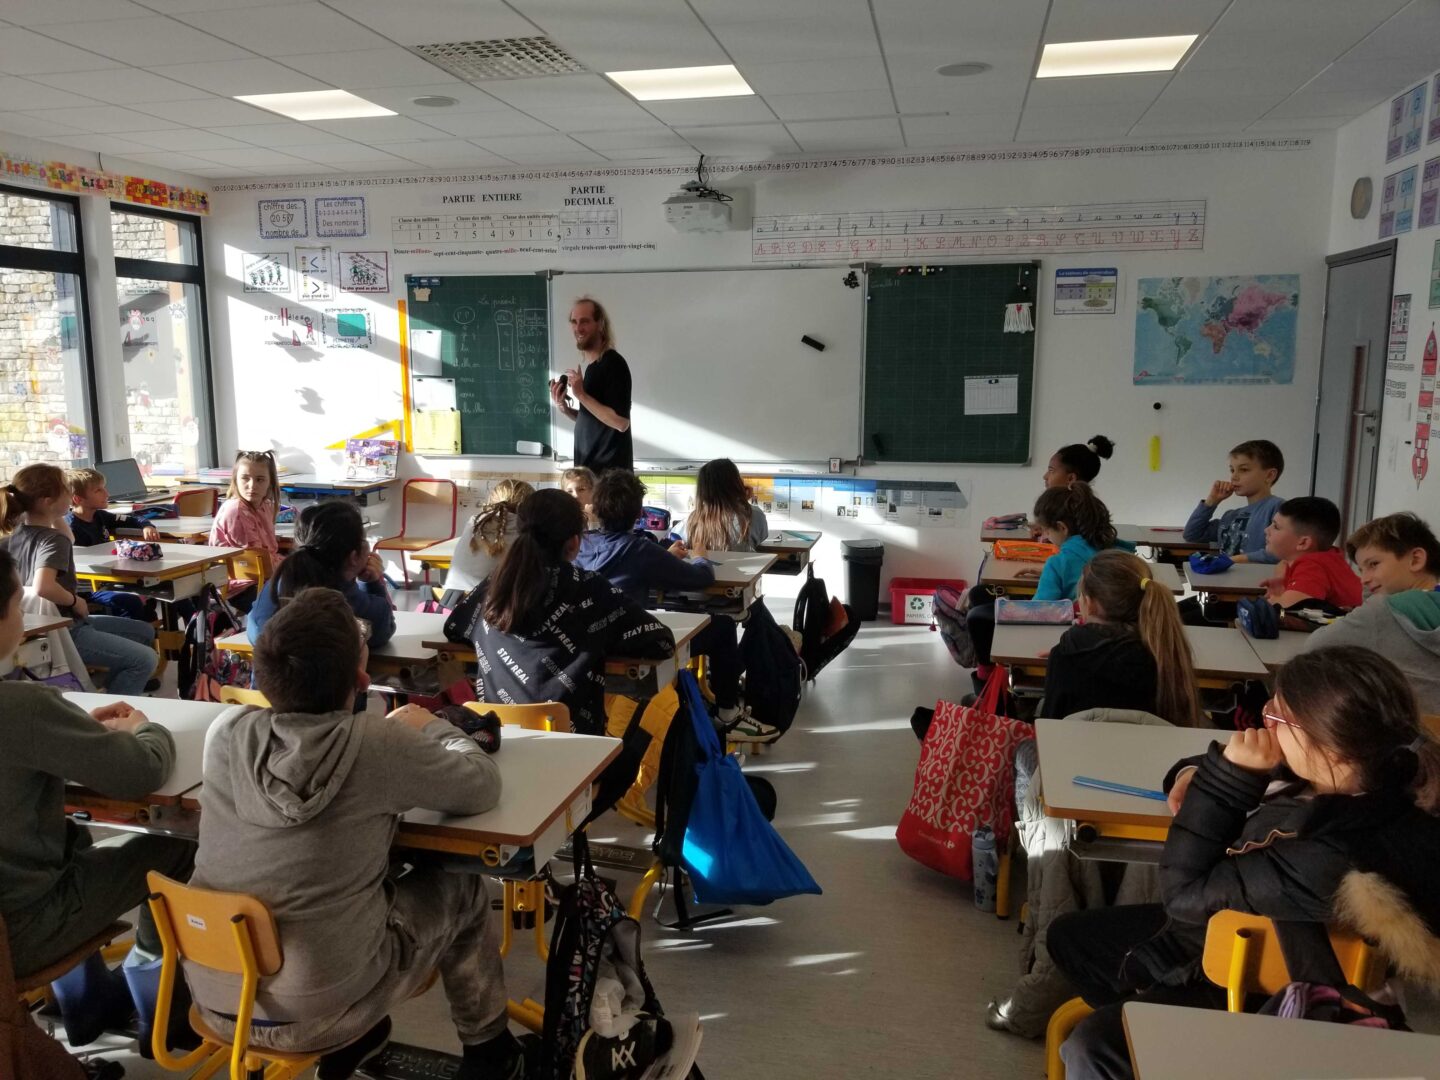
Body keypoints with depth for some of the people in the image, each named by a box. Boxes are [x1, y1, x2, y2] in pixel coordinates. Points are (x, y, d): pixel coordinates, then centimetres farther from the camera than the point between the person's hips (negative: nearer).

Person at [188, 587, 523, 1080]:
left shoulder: (227, 730, -10)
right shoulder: (377, 746, -21)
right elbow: (482, 787, -6)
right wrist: (432, 728, 10)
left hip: (211, 999, 5)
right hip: (315, 1014, -4)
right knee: (459, 889, 17)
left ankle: (358, 1037, 39)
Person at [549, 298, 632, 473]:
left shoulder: (613, 364, -14)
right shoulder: (587, 365, 13)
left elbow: (621, 422, -21)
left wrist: (581, 395, -19)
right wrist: (564, 407, 2)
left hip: (609, 471, -8)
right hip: (587, 466, 8)